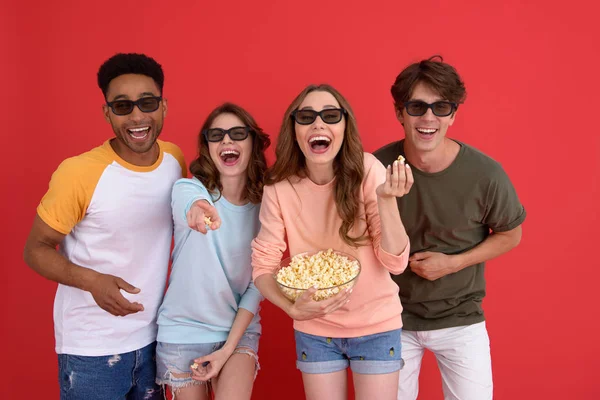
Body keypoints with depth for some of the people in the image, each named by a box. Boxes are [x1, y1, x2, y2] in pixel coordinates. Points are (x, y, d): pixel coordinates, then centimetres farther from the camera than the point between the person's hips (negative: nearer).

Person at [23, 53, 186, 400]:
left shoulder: (175, 160, -3)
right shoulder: (78, 173, -18)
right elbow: (36, 250, -9)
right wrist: (91, 280, -25)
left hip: (153, 339, 5)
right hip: (92, 349, -4)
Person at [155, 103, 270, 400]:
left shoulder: (264, 205, -5)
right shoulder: (187, 189, -11)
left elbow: (258, 284, -2)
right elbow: (189, 203, -37)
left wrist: (229, 347, -9)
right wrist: (199, 208, -62)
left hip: (239, 329, 1)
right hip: (183, 330, 0)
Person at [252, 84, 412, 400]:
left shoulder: (367, 170, -15)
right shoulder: (278, 189, -11)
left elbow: (395, 262, -17)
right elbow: (263, 266, -8)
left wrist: (386, 198, -32)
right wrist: (292, 308, -26)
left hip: (376, 325, -1)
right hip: (314, 331, 1)